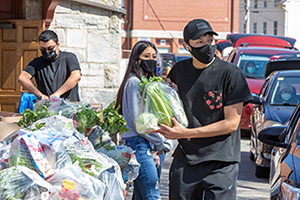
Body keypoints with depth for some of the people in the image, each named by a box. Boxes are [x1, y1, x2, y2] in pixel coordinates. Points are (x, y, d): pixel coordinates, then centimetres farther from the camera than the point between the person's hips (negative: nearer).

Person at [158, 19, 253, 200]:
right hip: (184, 161, 5)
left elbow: (232, 123, -11)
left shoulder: (230, 73, -8)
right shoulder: (179, 70, 7)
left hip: (221, 164, -4)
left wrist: (186, 133, -15)